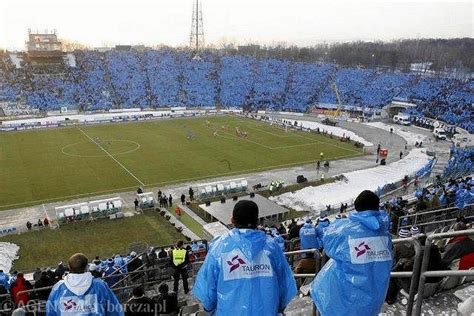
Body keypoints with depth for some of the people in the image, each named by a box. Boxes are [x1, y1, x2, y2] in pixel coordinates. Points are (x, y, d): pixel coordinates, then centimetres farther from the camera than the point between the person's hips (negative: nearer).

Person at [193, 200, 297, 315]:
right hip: (266, 311, 1)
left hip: (230, 311, -1)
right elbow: (287, 286, -4)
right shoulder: (271, 245, -9)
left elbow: (206, 289, -10)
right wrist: (278, 308, 15)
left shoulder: (219, 246, -14)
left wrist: (211, 308, 11)